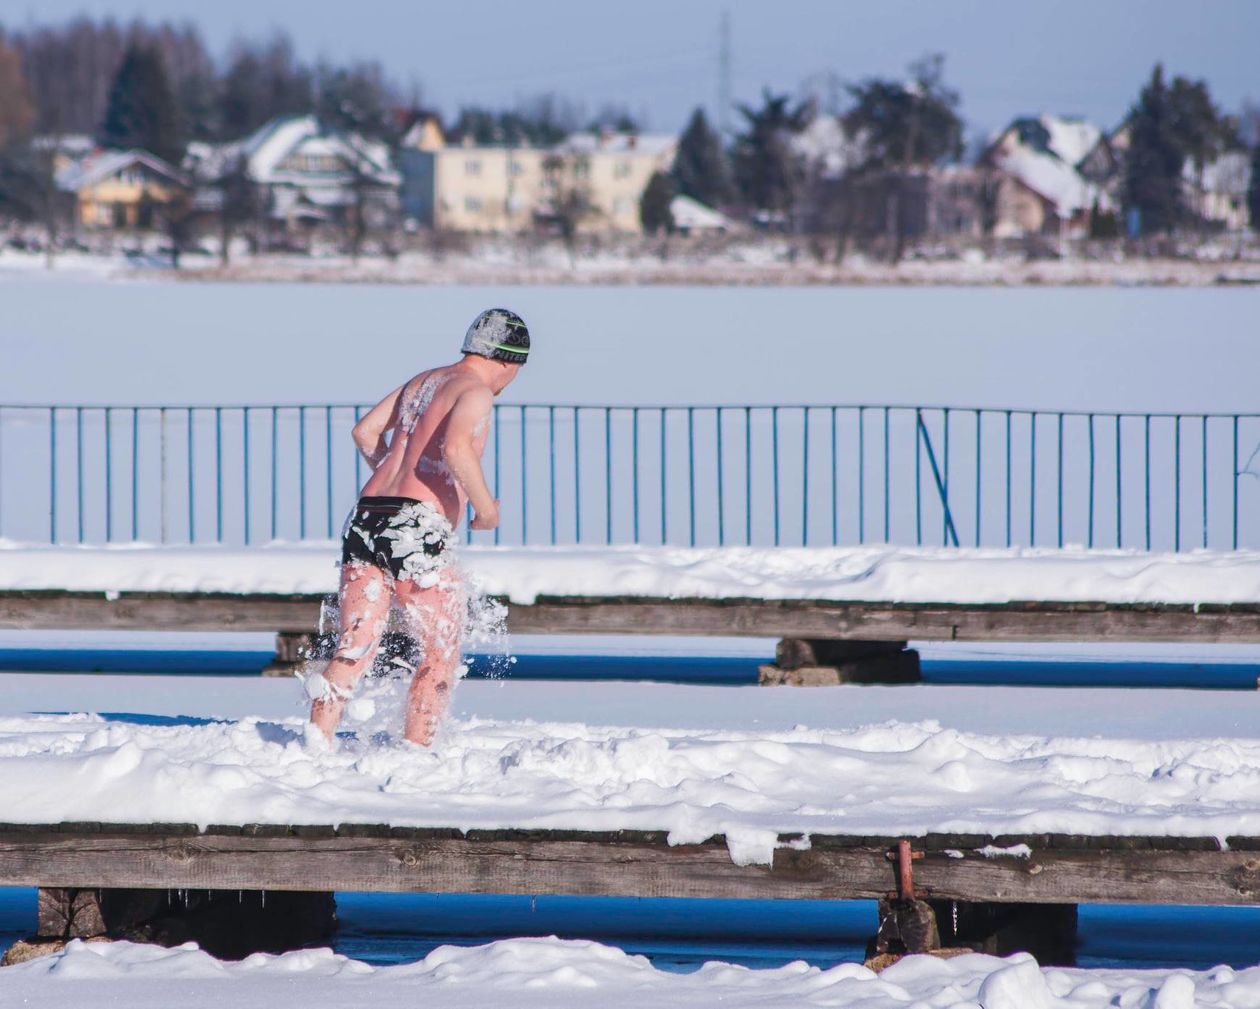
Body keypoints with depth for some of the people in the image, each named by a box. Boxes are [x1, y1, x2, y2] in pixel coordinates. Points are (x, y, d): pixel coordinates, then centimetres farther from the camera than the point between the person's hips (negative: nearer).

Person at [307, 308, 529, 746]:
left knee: (354, 651, 3)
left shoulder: (422, 381, 22)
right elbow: (456, 448, -22)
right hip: (416, 527, -7)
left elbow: (366, 430, 28)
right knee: (440, 652, 7)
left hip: (367, 516, 7)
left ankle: (317, 744, -10)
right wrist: (485, 506, -9)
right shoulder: (475, 391, -3)